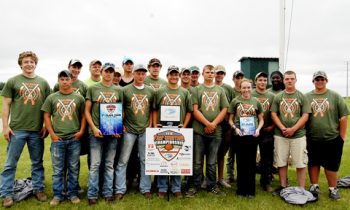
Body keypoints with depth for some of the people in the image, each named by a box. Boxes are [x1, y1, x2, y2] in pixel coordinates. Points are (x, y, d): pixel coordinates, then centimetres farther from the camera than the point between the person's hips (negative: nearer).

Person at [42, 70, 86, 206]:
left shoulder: (79, 98, 5)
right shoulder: (51, 98, 5)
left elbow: (83, 115, 7)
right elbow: (46, 116, 5)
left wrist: (81, 131, -4)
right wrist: (52, 133, -2)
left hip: (74, 139, 0)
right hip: (58, 139, 0)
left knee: (73, 169, 9)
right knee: (57, 170, 8)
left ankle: (72, 194, 23)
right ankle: (57, 195, 22)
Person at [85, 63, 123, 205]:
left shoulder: (118, 90, 9)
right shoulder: (92, 89, 3)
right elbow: (87, 111, 1)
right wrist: (93, 127, -10)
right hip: (96, 131, -2)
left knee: (109, 164, 10)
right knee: (95, 164, 2)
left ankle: (108, 193, 21)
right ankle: (92, 194, 15)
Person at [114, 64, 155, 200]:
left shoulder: (150, 91, 7)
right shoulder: (126, 90, 0)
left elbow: (152, 110, 10)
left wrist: (150, 126, 2)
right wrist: (121, 125, -3)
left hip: (145, 130, 2)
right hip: (129, 130, -2)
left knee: (145, 160, 10)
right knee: (123, 161, 3)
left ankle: (145, 188, 22)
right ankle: (120, 189, 15)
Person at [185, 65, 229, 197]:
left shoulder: (220, 90, 12)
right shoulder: (197, 89, 4)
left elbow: (224, 109, 6)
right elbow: (195, 110, -4)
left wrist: (214, 124, -7)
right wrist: (207, 124, -12)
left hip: (216, 131, 2)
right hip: (199, 131, -2)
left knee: (212, 162, 12)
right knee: (197, 161, 4)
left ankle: (212, 186, 23)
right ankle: (193, 186, 16)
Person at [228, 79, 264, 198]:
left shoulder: (256, 102, 7)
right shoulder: (235, 101, 3)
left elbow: (261, 119, 12)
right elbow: (230, 119, 5)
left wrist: (258, 129, -6)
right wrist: (235, 128, -12)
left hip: (253, 135, 1)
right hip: (240, 135, -1)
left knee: (251, 162, 8)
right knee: (241, 162, 7)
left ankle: (251, 190, 20)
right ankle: (241, 190, 19)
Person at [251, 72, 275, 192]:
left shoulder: (271, 96, 8)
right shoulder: (250, 95, -1)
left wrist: (272, 125, -2)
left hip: (267, 131, 2)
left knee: (267, 157, 6)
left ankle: (266, 182, 19)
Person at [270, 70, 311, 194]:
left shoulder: (302, 96, 3)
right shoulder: (278, 97, 7)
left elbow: (305, 116, -3)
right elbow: (273, 114, 3)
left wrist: (293, 129, -13)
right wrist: (283, 128, -10)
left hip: (298, 135, -1)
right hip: (280, 135, 2)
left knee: (300, 163, 3)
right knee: (281, 162, 9)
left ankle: (301, 189, 15)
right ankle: (282, 186, 22)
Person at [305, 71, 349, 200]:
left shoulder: (335, 96, 0)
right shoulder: (306, 97, 3)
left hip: (332, 138, -1)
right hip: (311, 139, 1)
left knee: (331, 165, 9)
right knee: (313, 163, 13)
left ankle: (332, 188, 26)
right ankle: (314, 186, 28)